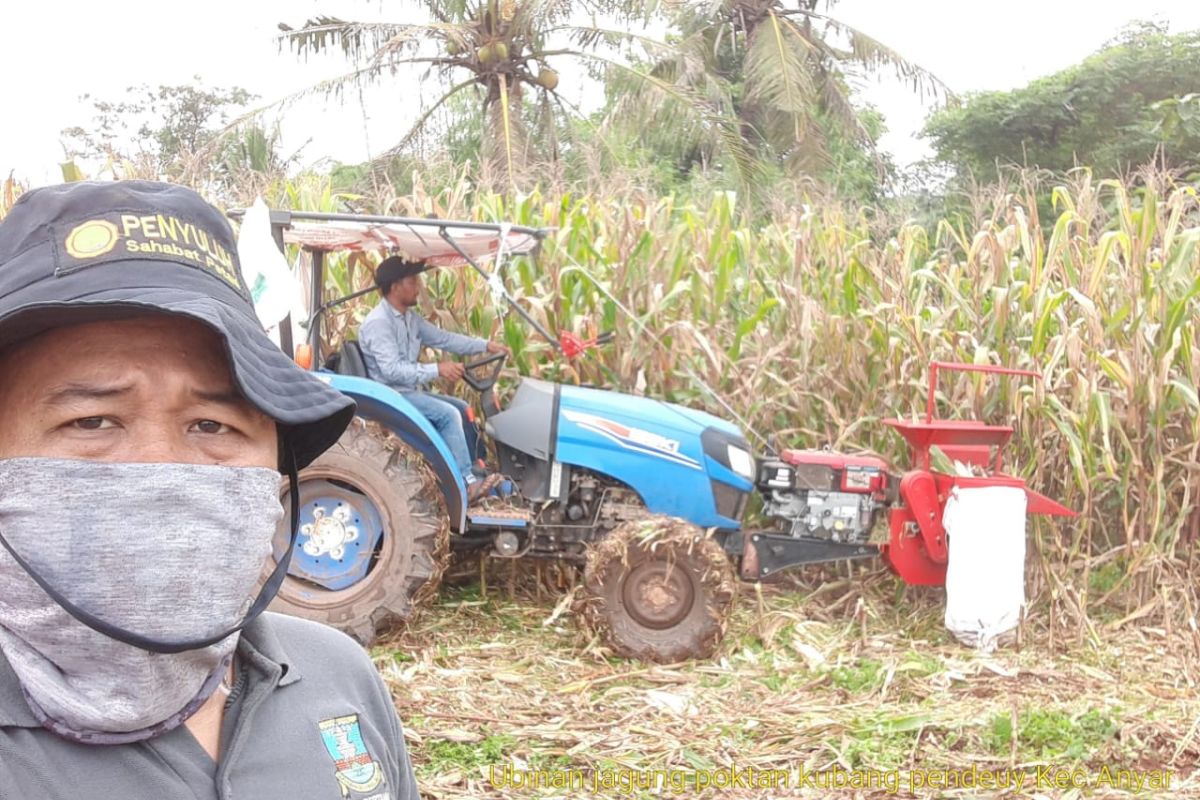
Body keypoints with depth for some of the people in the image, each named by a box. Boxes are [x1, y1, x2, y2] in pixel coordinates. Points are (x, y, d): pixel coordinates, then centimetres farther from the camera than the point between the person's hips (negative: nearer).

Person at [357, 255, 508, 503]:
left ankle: (477, 471, 10)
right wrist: (436, 370, -35)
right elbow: (391, 370, -30)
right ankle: (467, 483, -19)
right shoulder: (378, 323, -20)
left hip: (410, 390, 10)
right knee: (447, 414, -22)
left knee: (462, 408, 9)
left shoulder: (410, 318, 10)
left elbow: (443, 338, 11)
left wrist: (485, 345, 0)